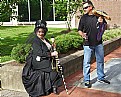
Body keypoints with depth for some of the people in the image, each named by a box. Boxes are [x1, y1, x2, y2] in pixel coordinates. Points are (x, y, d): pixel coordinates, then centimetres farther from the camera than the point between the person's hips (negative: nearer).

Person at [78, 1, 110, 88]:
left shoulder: (99, 16, 5)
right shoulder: (84, 18, 1)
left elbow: (106, 27, 13)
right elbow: (79, 30, 3)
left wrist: (102, 22, -9)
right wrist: (82, 34, -18)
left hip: (99, 43, 3)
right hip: (88, 44, -2)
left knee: (100, 61, 14)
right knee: (87, 63, 0)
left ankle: (101, 77, 31)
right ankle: (87, 80, 12)